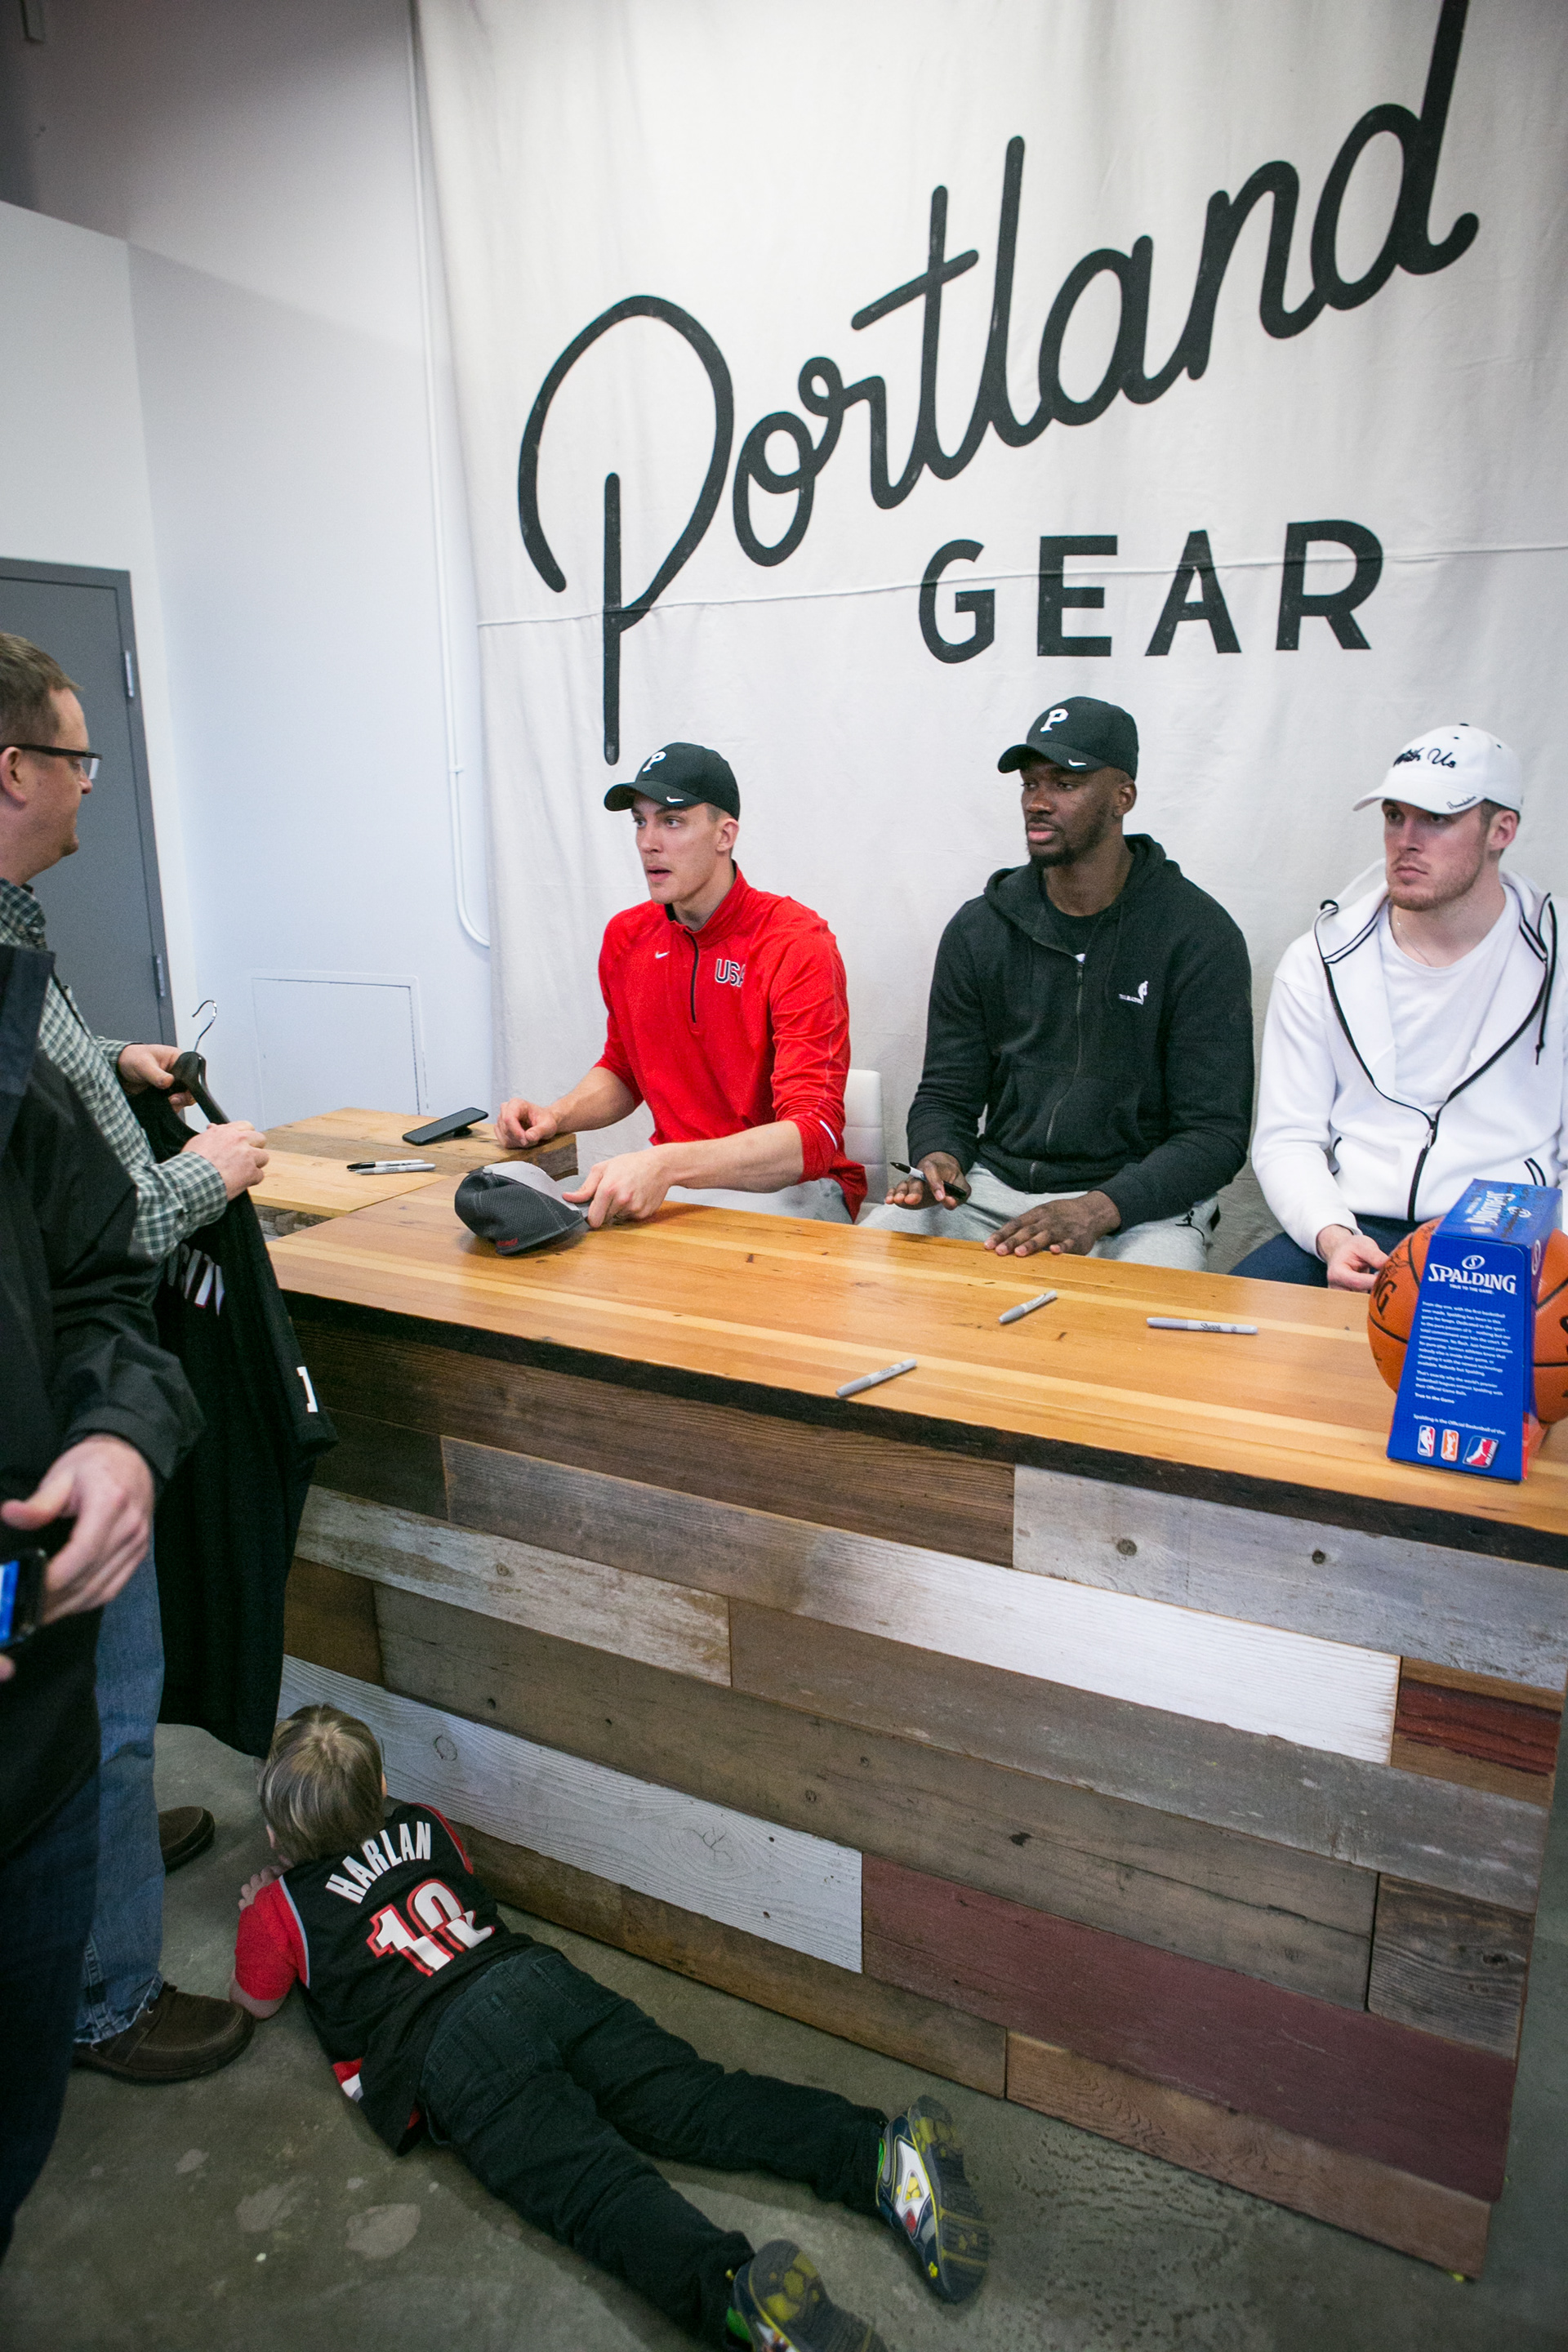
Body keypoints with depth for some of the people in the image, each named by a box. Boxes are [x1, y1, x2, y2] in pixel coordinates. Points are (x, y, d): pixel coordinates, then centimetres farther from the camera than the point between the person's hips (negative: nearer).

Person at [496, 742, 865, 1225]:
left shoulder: (797, 944, -16)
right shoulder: (625, 937, 5)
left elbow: (813, 1135, -27)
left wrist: (665, 1165, -40)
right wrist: (556, 1116, 1)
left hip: (787, 1184, -5)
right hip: (667, 1175, 6)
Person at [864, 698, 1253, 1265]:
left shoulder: (1200, 935, -5)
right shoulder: (978, 929, 7)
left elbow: (1215, 1132, -9)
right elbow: (945, 1095, 10)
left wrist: (1101, 1208, -25)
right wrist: (938, 1161, -14)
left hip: (1141, 1204, -3)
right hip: (994, 1186, 4)